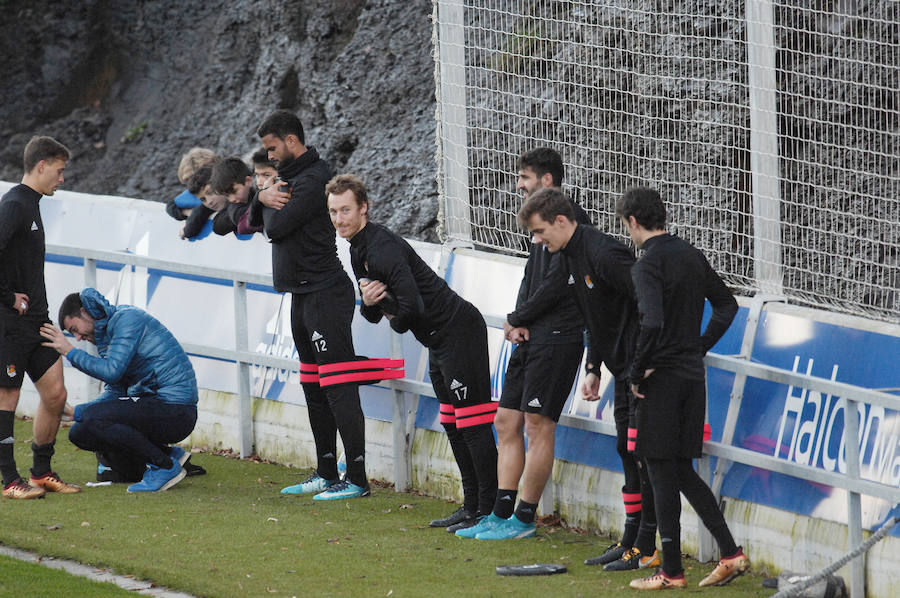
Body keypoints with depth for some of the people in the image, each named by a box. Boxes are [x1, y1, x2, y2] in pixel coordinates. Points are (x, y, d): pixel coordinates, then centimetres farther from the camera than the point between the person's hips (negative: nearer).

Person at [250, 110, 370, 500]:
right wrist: (264, 197, -3)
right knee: (314, 387, 14)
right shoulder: (293, 176, 17)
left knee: (338, 387, -12)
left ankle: (357, 479, -14)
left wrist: (274, 204, 1)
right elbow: (256, 220, 18)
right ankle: (326, 475, 20)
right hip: (302, 295, 11)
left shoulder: (313, 180, -15)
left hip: (325, 294, -11)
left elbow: (276, 227, -20)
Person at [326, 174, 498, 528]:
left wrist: (396, 322, -4)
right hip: (439, 340, 11)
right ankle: (472, 507, 22)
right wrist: (368, 303, -8)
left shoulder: (383, 249, -20)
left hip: (459, 332, -11)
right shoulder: (358, 252, 12)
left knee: (472, 423, -10)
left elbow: (411, 307, -27)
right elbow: (373, 313, 16)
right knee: (452, 424, 15)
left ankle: (489, 509, -9)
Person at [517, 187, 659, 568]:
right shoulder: (570, 257, 11)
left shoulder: (602, 254, -21)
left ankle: (647, 549, -4)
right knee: (627, 450, 14)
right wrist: (593, 368, 19)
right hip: (623, 368, 10)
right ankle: (631, 541, 21)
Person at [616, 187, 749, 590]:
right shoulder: (691, 256, 11)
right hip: (693, 374, 8)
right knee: (682, 472, 15)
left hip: (662, 378, -8)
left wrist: (637, 372, -15)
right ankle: (731, 553, 8)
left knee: (662, 473, 0)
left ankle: (671, 572, 3)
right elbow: (727, 305, 21)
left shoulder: (648, 265, -15)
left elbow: (652, 323, -27)